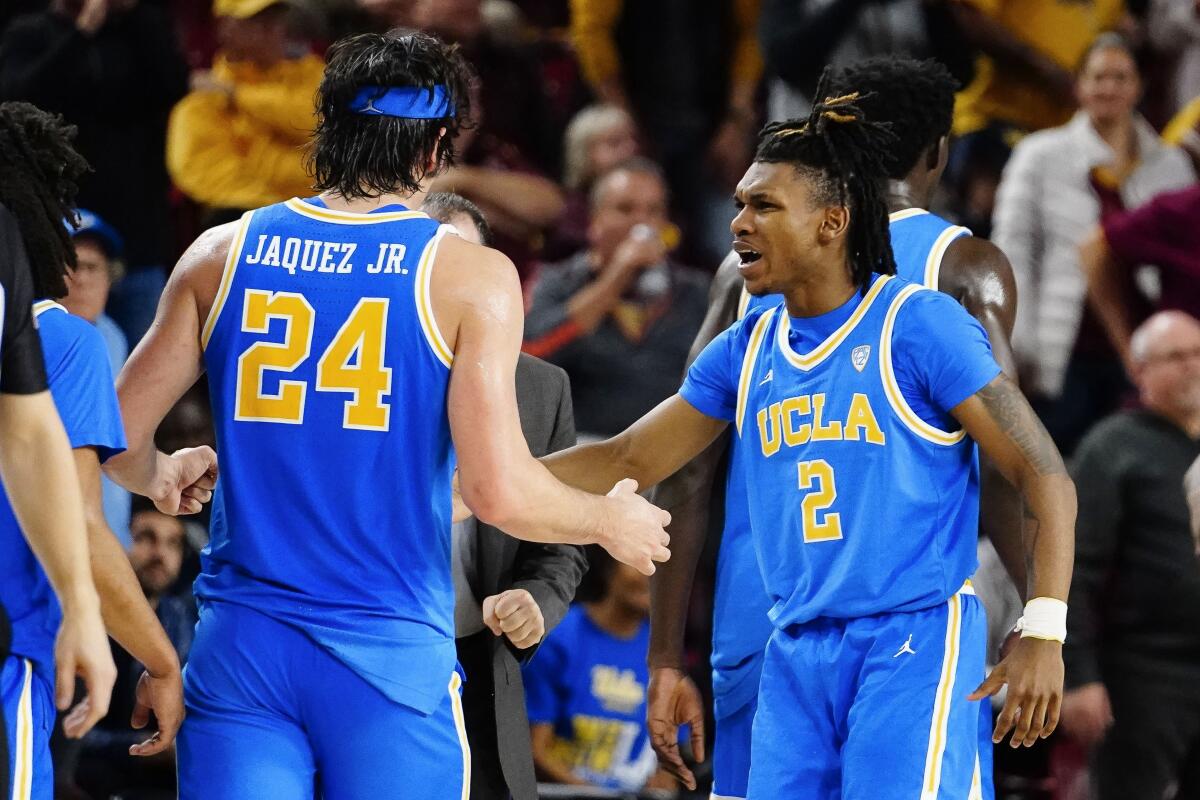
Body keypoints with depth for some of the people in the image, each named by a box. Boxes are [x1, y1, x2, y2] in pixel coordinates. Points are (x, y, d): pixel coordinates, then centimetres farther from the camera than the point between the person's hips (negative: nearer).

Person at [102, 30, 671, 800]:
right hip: (390, 652, -3)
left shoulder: (222, 254, 5)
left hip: (240, 646, 3)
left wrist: (163, 481, 32)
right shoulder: (469, 276, -5)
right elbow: (500, 493, -11)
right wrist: (611, 522, 9)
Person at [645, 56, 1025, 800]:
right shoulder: (967, 268, 0)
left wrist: (667, 658, 10)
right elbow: (999, 465, -10)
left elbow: (686, 470, 8)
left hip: (761, 624, 3)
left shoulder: (752, 265, 11)